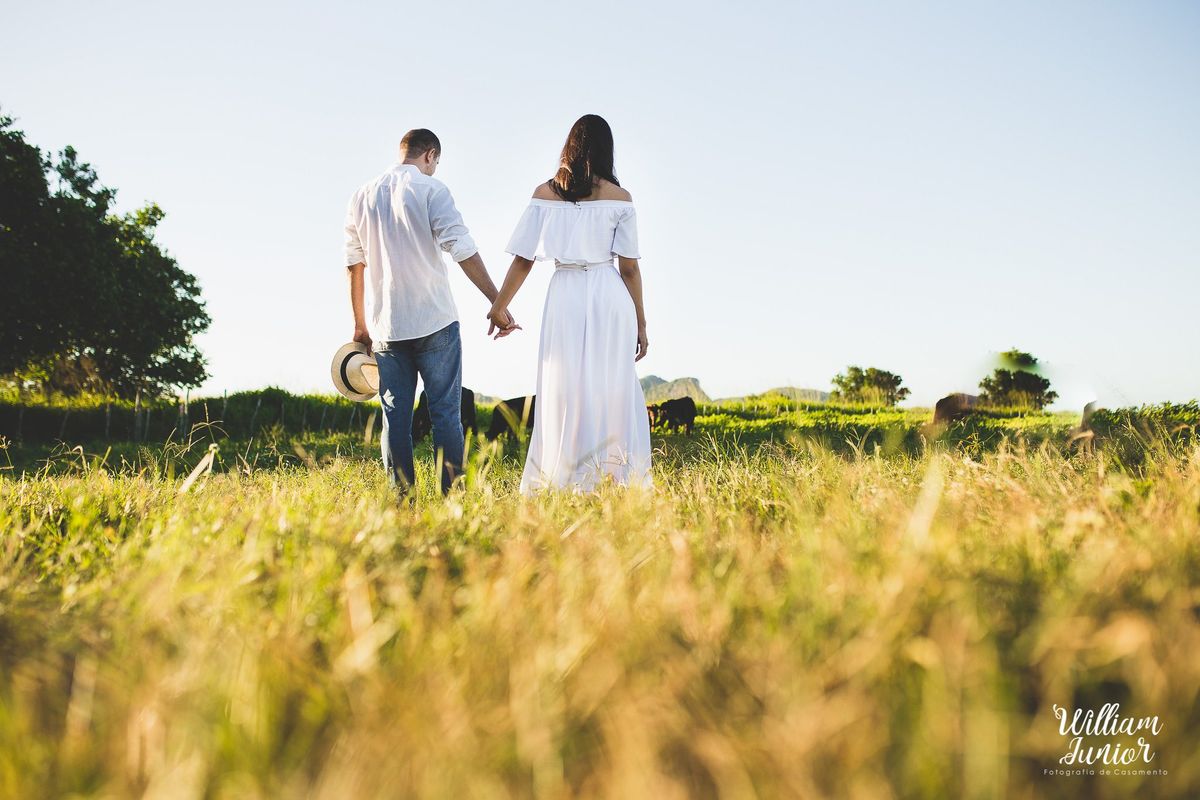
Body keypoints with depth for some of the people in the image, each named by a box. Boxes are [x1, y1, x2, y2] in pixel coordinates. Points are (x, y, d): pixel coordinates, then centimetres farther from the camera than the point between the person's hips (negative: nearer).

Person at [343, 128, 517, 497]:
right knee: (445, 412, 0)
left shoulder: (362, 196, 12)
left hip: (385, 327, 4)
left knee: (395, 417, 7)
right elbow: (463, 250, -12)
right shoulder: (431, 189, -3)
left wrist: (360, 325, 19)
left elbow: (354, 264, 13)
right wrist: (498, 304, -13)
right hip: (434, 321, -4)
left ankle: (402, 497, 4)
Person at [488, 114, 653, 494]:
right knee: (613, 391, 4)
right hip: (610, 296, 0)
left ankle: (564, 483, 5)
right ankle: (620, 478, 3)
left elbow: (523, 259, 3)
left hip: (565, 297, 1)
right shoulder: (619, 197, 1)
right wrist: (640, 323, 8)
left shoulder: (544, 194, 3)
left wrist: (500, 305, 15)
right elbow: (629, 267, 1)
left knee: (564, 395, 4)